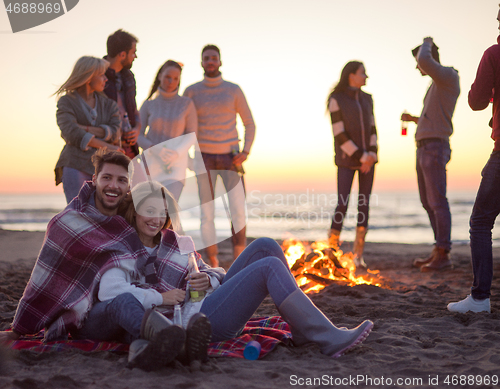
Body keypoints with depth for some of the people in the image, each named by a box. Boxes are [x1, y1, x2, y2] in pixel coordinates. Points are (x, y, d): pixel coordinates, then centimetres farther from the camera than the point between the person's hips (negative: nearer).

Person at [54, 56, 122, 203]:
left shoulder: (108, 104, 18)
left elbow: (115, 132, 2)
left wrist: (85, 128, -11)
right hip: (75, 165, -3)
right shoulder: (66, 102, 6)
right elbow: (71, 133, -11)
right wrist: (108, 147, -12)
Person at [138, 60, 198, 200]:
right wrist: (154, 149, -18)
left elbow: (192, 134, 0)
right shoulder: (148, 105, 4)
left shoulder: (187, 103, 0)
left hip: (175, 164, -2)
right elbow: (138, 135, 2)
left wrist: (176, 153, -18)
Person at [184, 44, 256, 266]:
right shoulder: (191, 92, 4)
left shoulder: (233, 90, 3)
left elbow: (249, 124, 8)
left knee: (238, 211, -10)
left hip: (230, 157, 0)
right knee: (207, 214, -1)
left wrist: (245, 152, -5)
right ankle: (213, 266, 8)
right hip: (204, 159, 0)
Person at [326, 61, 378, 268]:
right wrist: (361, 157, -15)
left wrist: (372, 154, -7)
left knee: (364, 204, 1)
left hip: (367, 158, 5)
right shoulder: (336, 100, -9)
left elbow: (371, 129, 10)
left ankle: (358, 253, 8)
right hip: (347, 159, -5)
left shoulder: (367, 98, 9)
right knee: (343, 204, -11)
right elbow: (339, 135, -14)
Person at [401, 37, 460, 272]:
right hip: (423, 150, 10)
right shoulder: (436, 87, 24)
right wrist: (414, 119, 19)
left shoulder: (449, 75, -5)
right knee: (428, 203, 9)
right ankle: (439, 251, 14)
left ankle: (443, 255, -6)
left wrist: (427, 43, -3)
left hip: (435, 149, -10)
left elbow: (425, 60, -24)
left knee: (438, 203, -9)